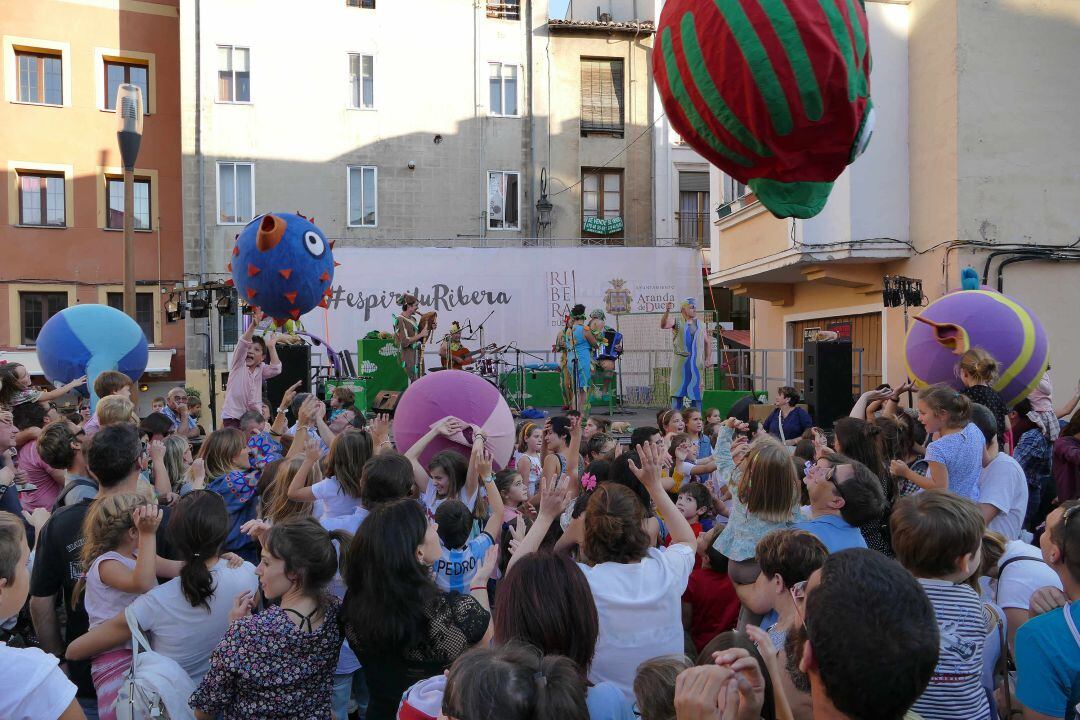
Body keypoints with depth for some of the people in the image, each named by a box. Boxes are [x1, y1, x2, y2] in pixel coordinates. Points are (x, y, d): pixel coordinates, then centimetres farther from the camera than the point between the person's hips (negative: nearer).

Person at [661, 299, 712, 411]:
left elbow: (707, 342, 19)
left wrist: (708, 359, 8)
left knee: (697, 391, 4)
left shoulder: (701, 325, 12)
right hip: (680, 361, -3)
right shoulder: (676, 321, 1)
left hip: (697, 363, 3)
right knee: (678, 391, -2)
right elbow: (663, 325, -18)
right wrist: (667, 312, -36)